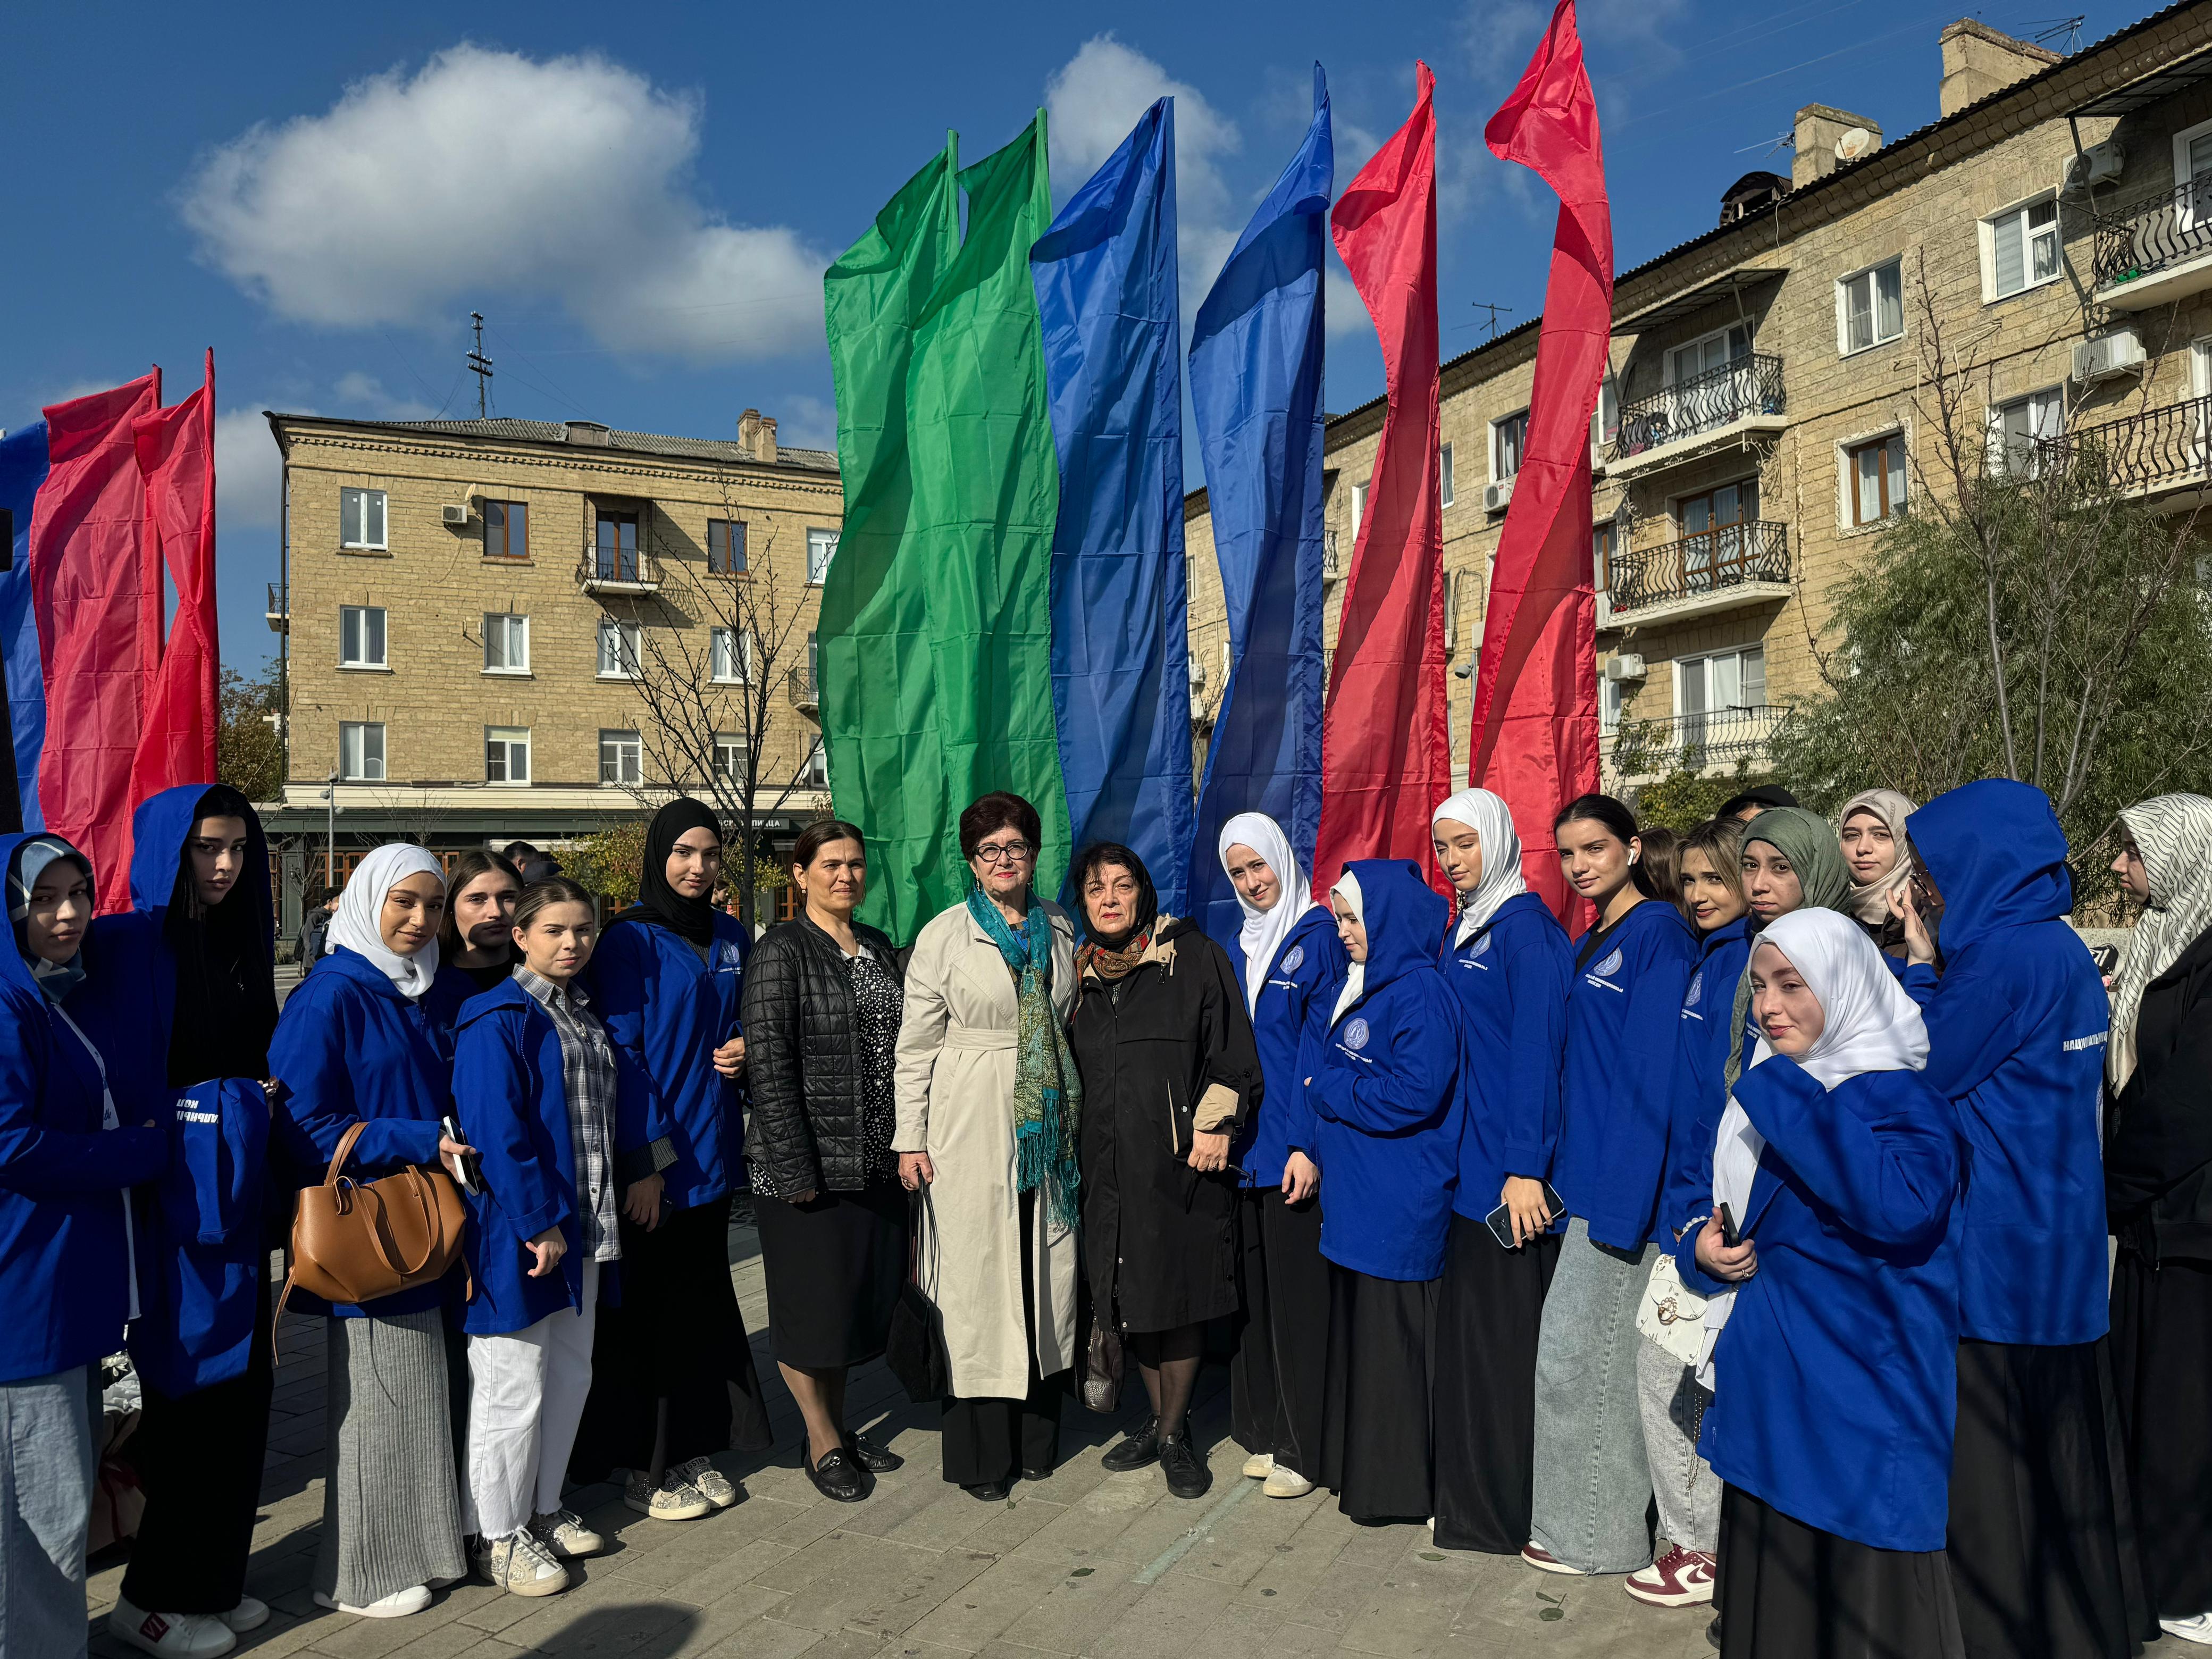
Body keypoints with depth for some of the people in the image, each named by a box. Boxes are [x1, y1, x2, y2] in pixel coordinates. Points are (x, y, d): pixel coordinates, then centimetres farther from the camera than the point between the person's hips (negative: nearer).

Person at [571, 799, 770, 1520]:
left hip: (710, 1151, 6)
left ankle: (693, 1448, 28)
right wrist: (643, 1161, -17)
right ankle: (644, 1469, 18)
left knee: (703, 1300, 14)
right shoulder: (629, 941, -10)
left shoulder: (732, 938, 8)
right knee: (648, 1309, 4)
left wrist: (742, 1043, -2)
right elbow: (620, 1055, -14)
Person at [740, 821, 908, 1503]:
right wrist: (794, 1169, -19)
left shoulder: (879, 948, 10)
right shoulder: (782, 952, -11)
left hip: (875, 1162, 7)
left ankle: (839, 1425, 33)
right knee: (812, 1303, 6)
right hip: (808, 1163, -6)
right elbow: (769, 1065, -16)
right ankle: (823, 1441, 23)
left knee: (861, 1294, 15)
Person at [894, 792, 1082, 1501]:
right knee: (976, 1280, -1)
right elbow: (916, 1044, -2)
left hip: (1048, 1124, 4)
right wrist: (910, 1138, -6)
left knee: (1045, 1271, 8)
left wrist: (1077, 1118, 13)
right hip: (971, 1123, -4)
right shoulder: (944, 935, -2)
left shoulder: (1059, 927, 10)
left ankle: (1036, 1435, 23)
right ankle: (981, 1450, 12)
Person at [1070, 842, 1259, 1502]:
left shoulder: (1193, 957, -2)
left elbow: (1229, 1050, -5)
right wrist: (1079, 1145, 15)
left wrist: (1214, 1125, -12)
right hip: (1110, 1164, 4)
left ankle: (1174, 1434, 18)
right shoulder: (1080, 972, 12)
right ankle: (1158, 1417, 28)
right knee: (1131, 1299, 10)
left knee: (1179, 1298, 2)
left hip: (1180, 1160, -4)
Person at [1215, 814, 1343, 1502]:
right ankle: (1265, 1431, 24)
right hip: (1241, 1145, 6)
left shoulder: (1318, 938, -6)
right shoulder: (1234, 948, 14)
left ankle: (1306, 1446, 11)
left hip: (1293, 1147, -6)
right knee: (1253, 1288, 11)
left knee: (1297, 1293, 0)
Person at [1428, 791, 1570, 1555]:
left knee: (1505, 1329, 0)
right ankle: (1470, 1497, 25)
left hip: (1509, 1164, -8)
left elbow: (1536, 1047, -17)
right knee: (1465, 1324, 13)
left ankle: (1511, 1511, 14)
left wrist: (1525, 1166, -20)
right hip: (1466, 1157, 8)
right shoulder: (1461, 929, 14)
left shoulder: (1524, 925, -11)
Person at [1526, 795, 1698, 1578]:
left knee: (1583, 1352, 0)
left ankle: (1593, 1533, 16)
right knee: (1594, 1350, 15)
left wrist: (1621, 1196, -21)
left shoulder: (1659, 933, -13)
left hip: (1626, 1181, -8)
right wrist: (1562, 1170, 12)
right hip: (1589, 1174, 8)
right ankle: (1590, 1516, 29)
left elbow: (1655, 1070, -18)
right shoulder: (1589, 945, 14)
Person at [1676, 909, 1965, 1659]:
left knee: (1858, 1598, 5)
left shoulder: (1900, 1099, -13)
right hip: (1763, 1394, 7)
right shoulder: (1760, 1095, 9)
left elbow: (1902, 1204, -34)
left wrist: (1788, 1099, -27)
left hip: (1858, 1405, -7)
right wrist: (1700, 1249, -3)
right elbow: (1708, 1206, 19)